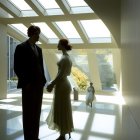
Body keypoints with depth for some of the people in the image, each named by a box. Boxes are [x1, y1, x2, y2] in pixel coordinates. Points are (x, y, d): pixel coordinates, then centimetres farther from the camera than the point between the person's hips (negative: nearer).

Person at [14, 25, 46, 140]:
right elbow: (17, 67, -9)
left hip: (39, 84, 7)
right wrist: (26, 82, -13)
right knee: (28, 112, 2)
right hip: (29, 85, -6)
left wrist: (43, 81, 8)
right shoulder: (21, 47, -5)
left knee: (36, 112, 11)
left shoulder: (38, 49, 15)